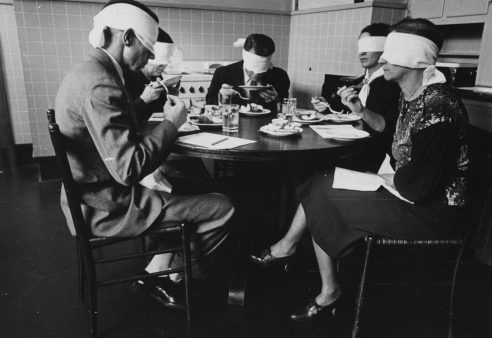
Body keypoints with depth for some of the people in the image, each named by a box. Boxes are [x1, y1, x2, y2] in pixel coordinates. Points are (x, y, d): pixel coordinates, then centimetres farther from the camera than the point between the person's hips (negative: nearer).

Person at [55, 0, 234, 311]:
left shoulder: (86, 72, 9)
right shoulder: (101, 84, -24)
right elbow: (128, 169, -29)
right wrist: (171, 123, -18)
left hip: (95, 195, 11)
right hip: (109, 207, -11)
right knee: (222, 207, -10)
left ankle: (160, 270, 24)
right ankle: (158, 274, 11)